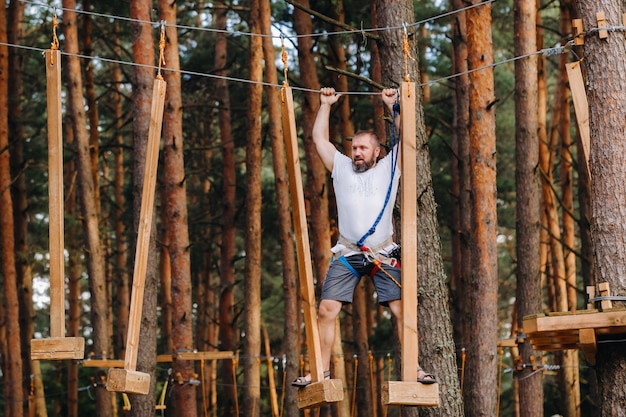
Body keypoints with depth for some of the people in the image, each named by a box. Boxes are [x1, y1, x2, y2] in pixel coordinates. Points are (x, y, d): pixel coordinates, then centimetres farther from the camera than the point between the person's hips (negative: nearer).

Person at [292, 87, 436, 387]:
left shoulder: (388, 168, 10)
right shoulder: (341, 167, 13)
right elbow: (320, 139, 14)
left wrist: (392, 105, 6)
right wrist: (325, 105, 15)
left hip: (383, 255, -1)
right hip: (347, 255, 1)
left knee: (402, 309, -9)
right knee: (326, 310, -7)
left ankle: (414, 368, -4)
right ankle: (322, 371, 0)